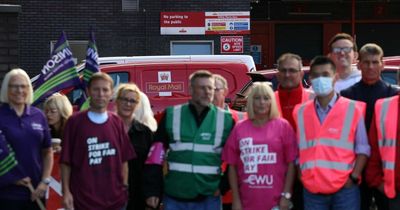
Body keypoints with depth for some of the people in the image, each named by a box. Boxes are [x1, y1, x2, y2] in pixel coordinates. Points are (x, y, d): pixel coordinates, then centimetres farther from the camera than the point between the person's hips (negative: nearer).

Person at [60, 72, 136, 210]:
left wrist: (125, 188, 8)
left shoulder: (117, 123, 8)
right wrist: (66, 192, -6)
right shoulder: (75, 122, -3)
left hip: (115, 199, 4)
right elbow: (66, 161, -2)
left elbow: (124, 159, 12)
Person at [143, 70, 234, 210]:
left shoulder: (225, 119, 3)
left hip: (209, 198, 0)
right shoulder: (171, 115, 2)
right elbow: (156, 154, 2)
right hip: (174, 197, 0)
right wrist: (152, 190, -2)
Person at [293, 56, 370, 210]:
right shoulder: (301, 112, 8)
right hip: (312, 191, 3)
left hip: (344, 189, -3)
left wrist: (354, 177, -10)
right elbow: (298, 151, 11)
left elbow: (362, 148, -1)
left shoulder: (353, 109, -1)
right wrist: (302, 177, 1)